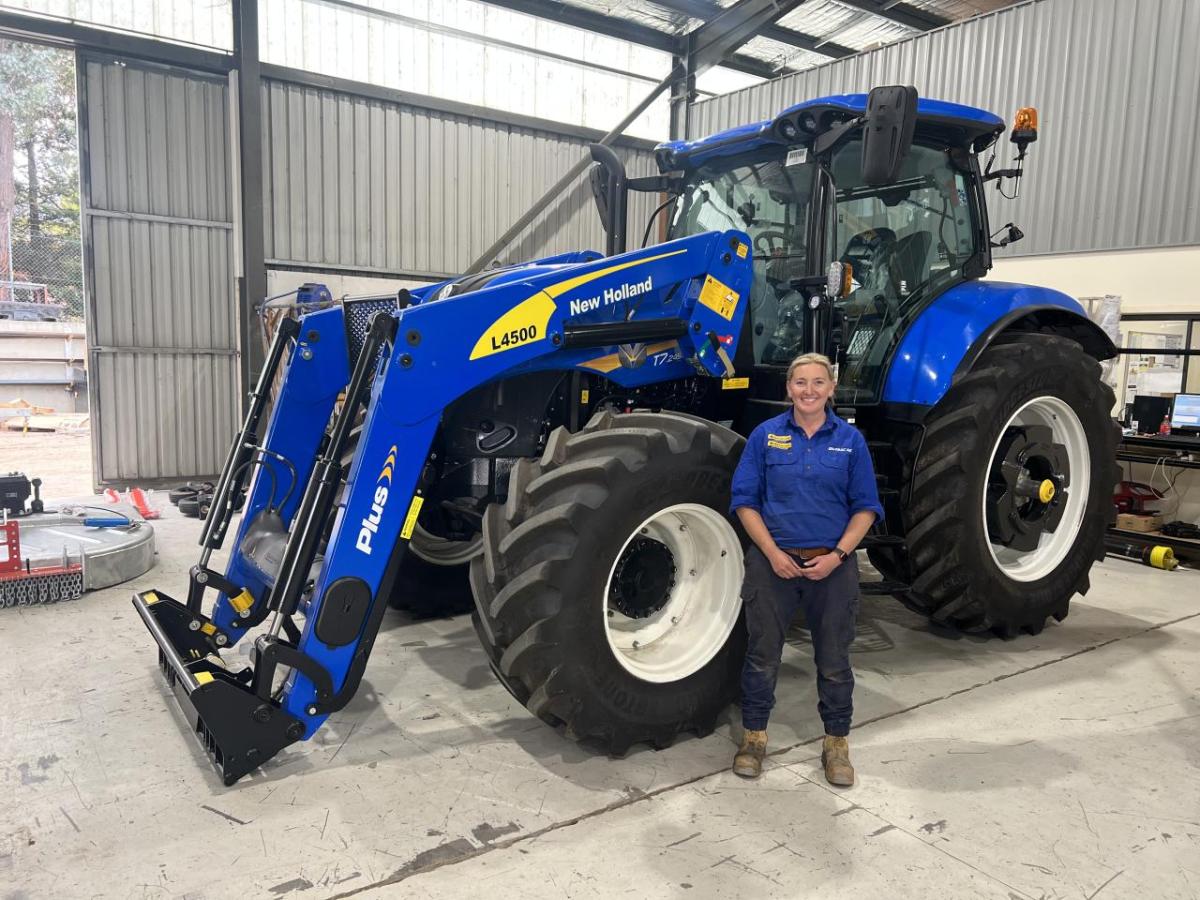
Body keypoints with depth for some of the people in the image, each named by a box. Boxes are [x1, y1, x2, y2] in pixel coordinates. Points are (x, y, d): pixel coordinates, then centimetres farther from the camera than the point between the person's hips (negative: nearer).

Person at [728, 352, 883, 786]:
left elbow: (865, 507, 2)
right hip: (773, 561, 0)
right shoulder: (765, 436, -1)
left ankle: (836, 742, 28)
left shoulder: (850, 439, 1)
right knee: (762, 655, 9)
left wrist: (838, 554, -11)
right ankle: (754, 735, 26)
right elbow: (745, 501, -2)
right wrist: (773, 552, -12)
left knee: (833, 659, 11)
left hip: (832, 565, 1)